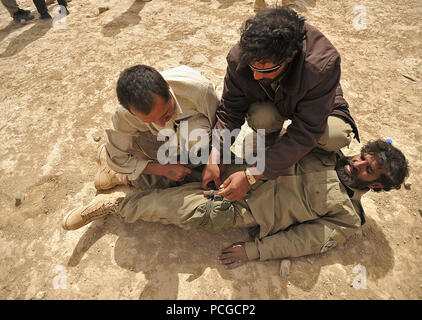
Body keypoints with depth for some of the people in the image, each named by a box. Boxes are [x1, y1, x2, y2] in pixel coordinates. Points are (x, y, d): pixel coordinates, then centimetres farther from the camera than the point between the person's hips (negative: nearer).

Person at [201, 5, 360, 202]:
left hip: (316, 105, -1)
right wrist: (215, 157, -30)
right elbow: (229, 111, -19)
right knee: (261, 118, -35)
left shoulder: (322, 66, -38)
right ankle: (268, 137, 2)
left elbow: (304, 134, -37)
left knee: (336, 137, -31)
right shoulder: (239, 58, -30)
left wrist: (252, 176, -41)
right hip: (267, 105, 1)